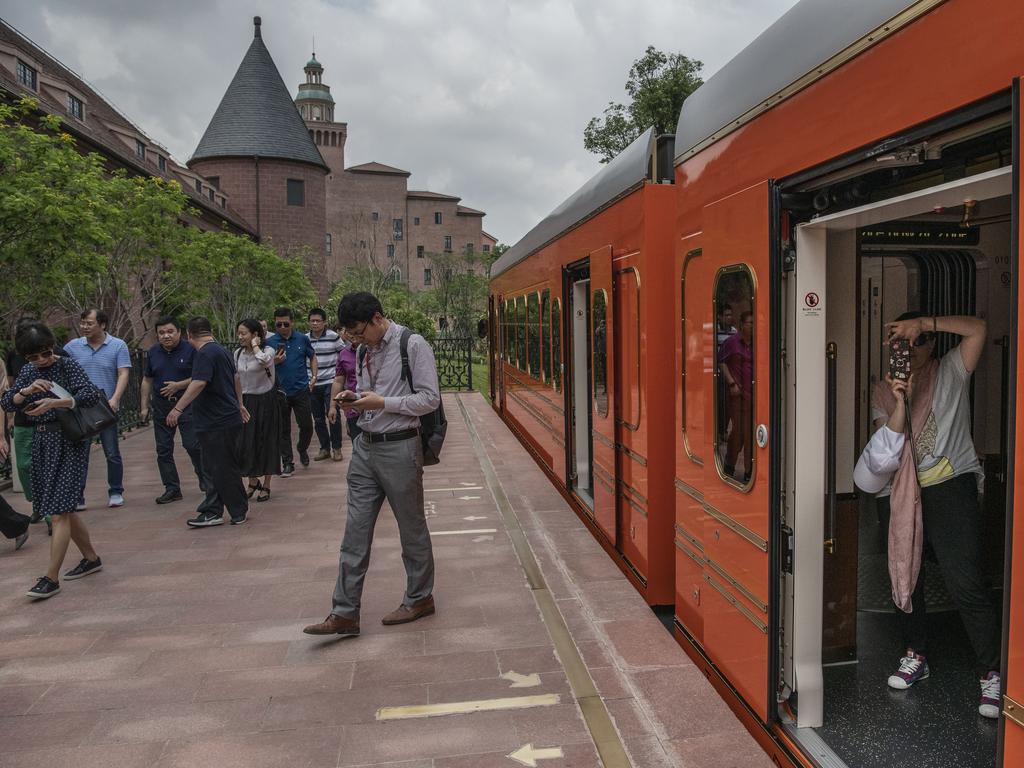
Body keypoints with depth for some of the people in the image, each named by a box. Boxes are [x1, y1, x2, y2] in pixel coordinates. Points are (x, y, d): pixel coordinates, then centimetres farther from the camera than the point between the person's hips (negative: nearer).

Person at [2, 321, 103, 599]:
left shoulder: (67, 365, -8)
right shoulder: (28, 371, 9)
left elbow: (92, 393, -21)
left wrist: (54, 402, -32)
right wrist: (27, 391, -16)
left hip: (68, 440, -7)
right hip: (42, 440, 7)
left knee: (59, 509, -9)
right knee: (65, 506, 14)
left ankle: (51, 578, -5)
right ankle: (91, 559, 29)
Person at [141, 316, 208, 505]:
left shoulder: (190, 350, -6)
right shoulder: (153, 353, 9)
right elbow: (147, 380, 15)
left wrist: (179, 385, -16)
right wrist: (144, 406, 12)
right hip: (161, 406, 5)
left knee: (193, 445, -8)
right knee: (163, 449, 6)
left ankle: (205, 479, 15)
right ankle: (172, 488, 15)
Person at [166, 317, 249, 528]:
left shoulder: (205, 354, -15)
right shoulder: (222, 351, 15)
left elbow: (199, 384, -27)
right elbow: (235, 379, 27)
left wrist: (178, 409, -29)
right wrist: (238, 404, 39)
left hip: (217, 423, -10)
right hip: (230, 417, 10)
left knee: (224, 470, 0)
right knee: (218, 469, 12)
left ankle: (239, 512, 11)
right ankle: (212, 512, 16)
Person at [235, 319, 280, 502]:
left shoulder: (267, 351, -11)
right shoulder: (238, 353, 4)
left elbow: (263, 361, -37)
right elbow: (236, 379, 13)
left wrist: (255, 345, -21)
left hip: (265, 400, -4)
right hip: (246, 401, 5)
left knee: (266, 442, 2)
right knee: (245, 442, 5)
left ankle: (266, 485, 15)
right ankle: (253, 481, 26)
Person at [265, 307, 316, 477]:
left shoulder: (302, 339, 2)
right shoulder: (269, 342, -1)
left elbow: (312, 358, 13)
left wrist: (314, 377, 2)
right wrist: (274, 362, -15)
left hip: (301, 390, 0)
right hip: (280, 392, 0)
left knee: (307, 426, 3)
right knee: (283, 429, 6)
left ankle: (302, 450, 32)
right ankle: (287, 463, 15)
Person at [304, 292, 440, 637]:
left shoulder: (413, 345, -11)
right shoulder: (368, 350, 11)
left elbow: (430, 399, -14)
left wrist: (382, 403, -19)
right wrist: (354, 400, -1)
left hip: (399, 449, -7)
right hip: (365, 447, 7)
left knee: (412, 529, 9)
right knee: (355, 531, 6)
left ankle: (419, 599, 28)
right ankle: (345, 614, 12)